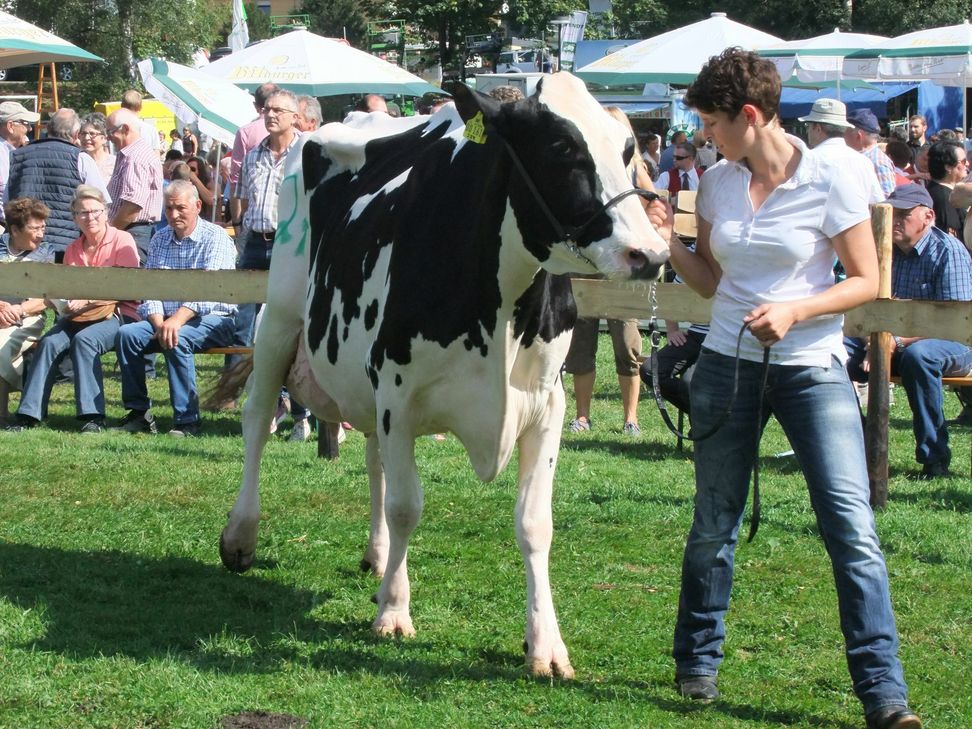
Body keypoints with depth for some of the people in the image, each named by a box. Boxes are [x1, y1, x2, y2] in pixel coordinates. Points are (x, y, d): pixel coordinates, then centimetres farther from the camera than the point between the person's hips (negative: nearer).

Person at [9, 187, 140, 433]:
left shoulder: (122, 241, -2)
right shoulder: (74, 249, 17)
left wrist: (86, 300, -21)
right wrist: (61, 301, -2)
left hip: (117, 314, -5)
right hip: (79, 317, 5)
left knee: (84, 339, -35)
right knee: (50, 341, -23)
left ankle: (92, 416, -35)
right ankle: (29, 415, -26)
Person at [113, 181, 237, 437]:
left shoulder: (215, 237, -5)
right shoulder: (160, 239, 14)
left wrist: (177, 320, -32)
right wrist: (159, 324, -14)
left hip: (213, 320, -6)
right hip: (165, 319, 6)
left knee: (177, 341, -34)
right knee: (127, 334, -18)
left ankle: (187, 421, -28)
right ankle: (139, 413, -12)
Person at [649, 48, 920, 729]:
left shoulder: (831, 182, -10)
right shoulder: (718, 183, 4)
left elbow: (866, 281, -6)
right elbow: (710, 280, 12)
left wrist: (794, 311, -19)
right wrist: (668, 239, -5)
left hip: (812, 368, -4)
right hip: (726, 365, 4)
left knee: (853, 527, -11)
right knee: (715, 525, 11)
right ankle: (698, 663, 30)